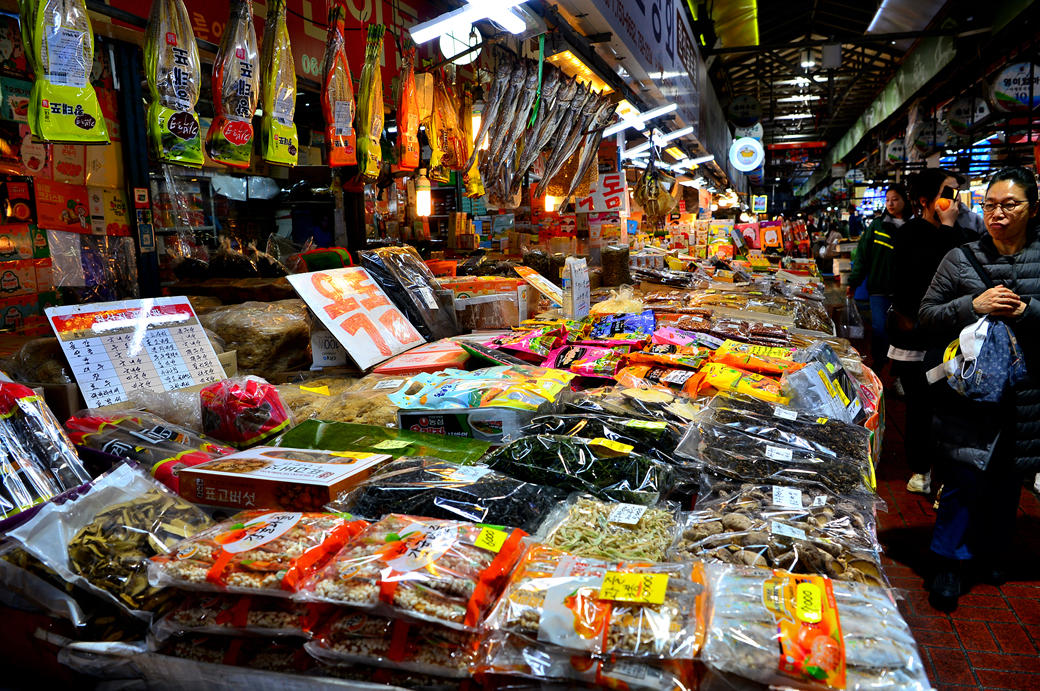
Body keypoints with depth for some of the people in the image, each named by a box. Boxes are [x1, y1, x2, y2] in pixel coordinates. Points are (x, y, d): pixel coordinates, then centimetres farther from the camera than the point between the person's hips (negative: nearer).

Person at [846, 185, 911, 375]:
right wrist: (853, 282, 2)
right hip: (879, 289, 0)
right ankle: (876, 373, 14)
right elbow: (863, 255, 6)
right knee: (880, 332, -2)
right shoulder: (877, 226, 5)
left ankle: (898, 376, 16)